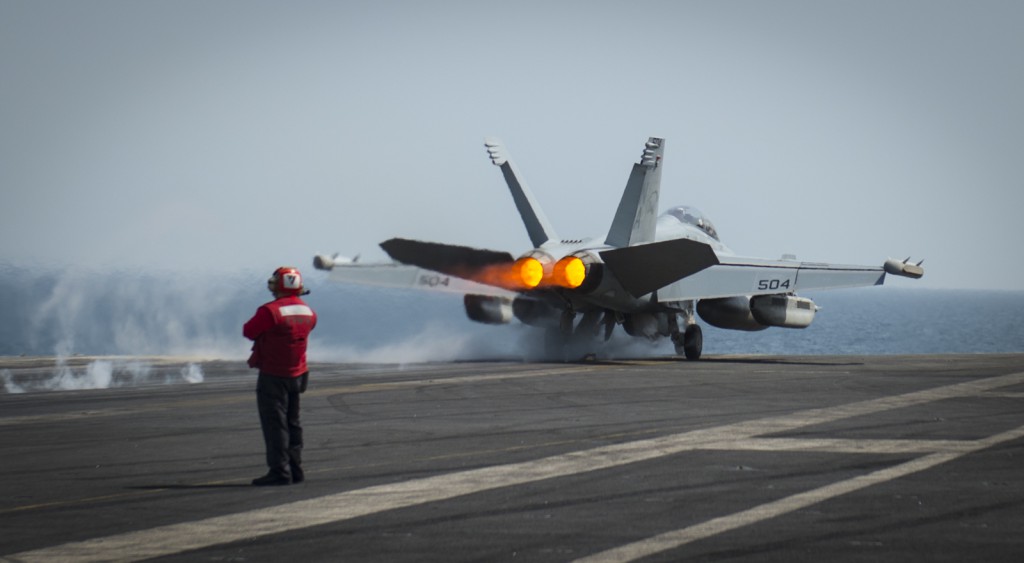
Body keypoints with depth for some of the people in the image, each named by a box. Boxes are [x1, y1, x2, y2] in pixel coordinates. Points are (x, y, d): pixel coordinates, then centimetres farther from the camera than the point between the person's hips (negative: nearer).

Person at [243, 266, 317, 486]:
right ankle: (295, 469, 18)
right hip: (298, 374, 7)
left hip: (273, 375, -7)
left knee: (275, 424, -4)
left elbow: (248, 331, -10)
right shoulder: (308, 312, 4)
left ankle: (280, 471, -8)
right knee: (292, 423, 16)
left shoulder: (270, 311, -20)